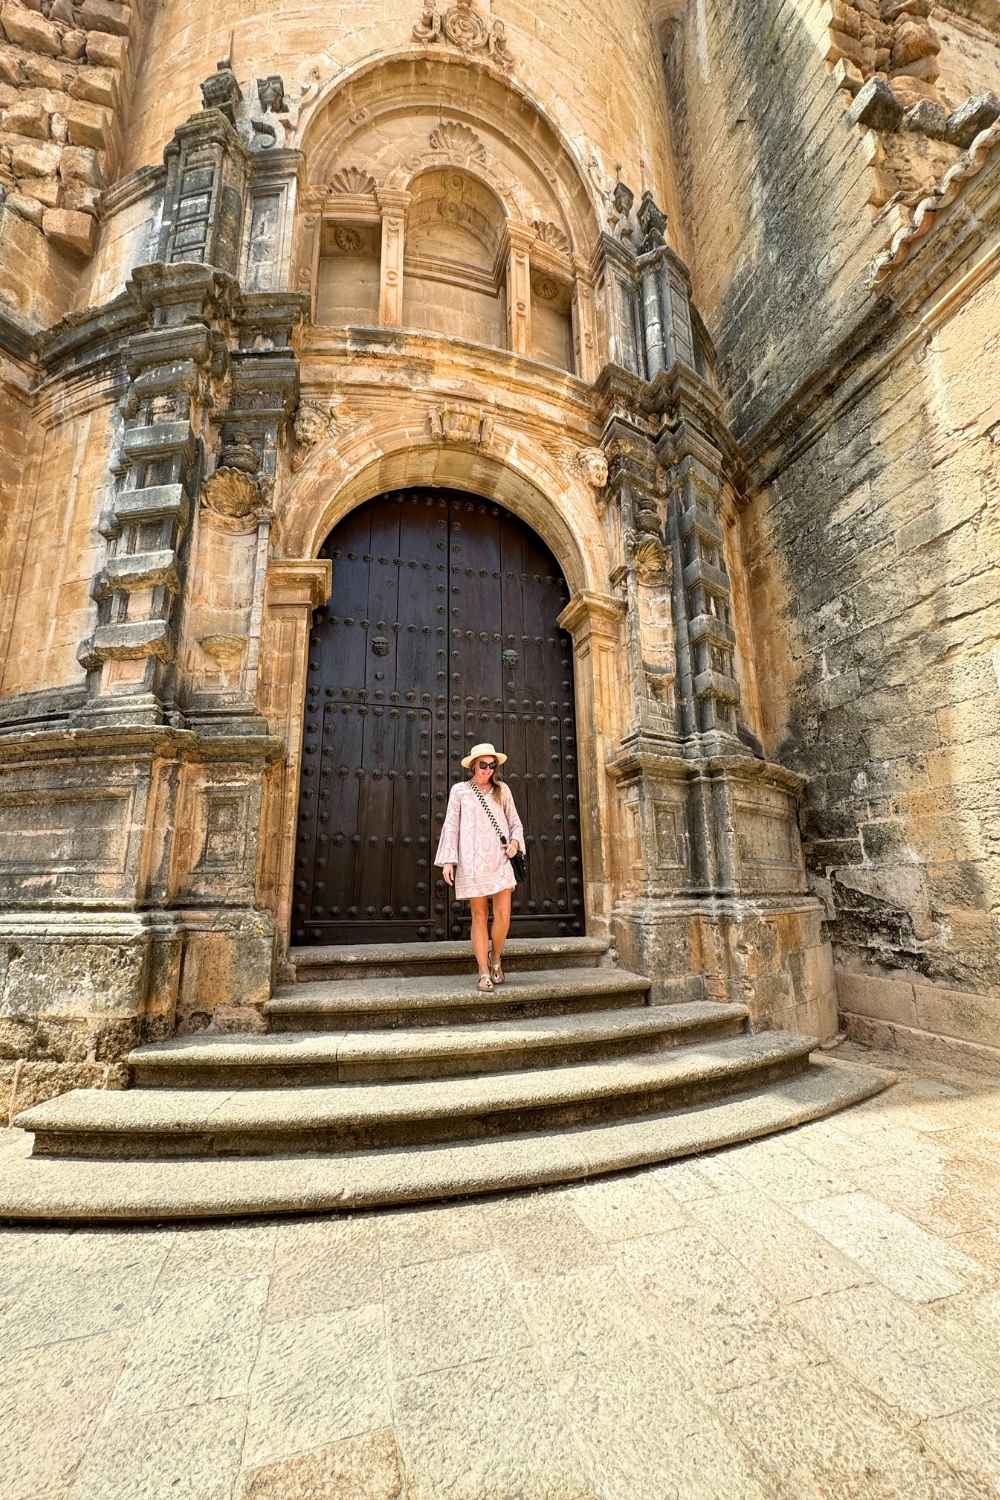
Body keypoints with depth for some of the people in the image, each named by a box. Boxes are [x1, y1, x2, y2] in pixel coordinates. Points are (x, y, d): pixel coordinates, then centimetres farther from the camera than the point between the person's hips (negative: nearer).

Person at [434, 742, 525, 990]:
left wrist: (515, 841, -3)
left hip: (499, 860, 2)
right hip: (472, 861, -1)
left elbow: (515, 822, 18)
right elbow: (451, 826, 5)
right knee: (479, 916, 2)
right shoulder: (459, 790, 7)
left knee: (503, 915, -5)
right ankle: (484, 972, 12)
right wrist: (448, 860, -2)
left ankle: (496, 958, 22)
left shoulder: (502, 790, 12)